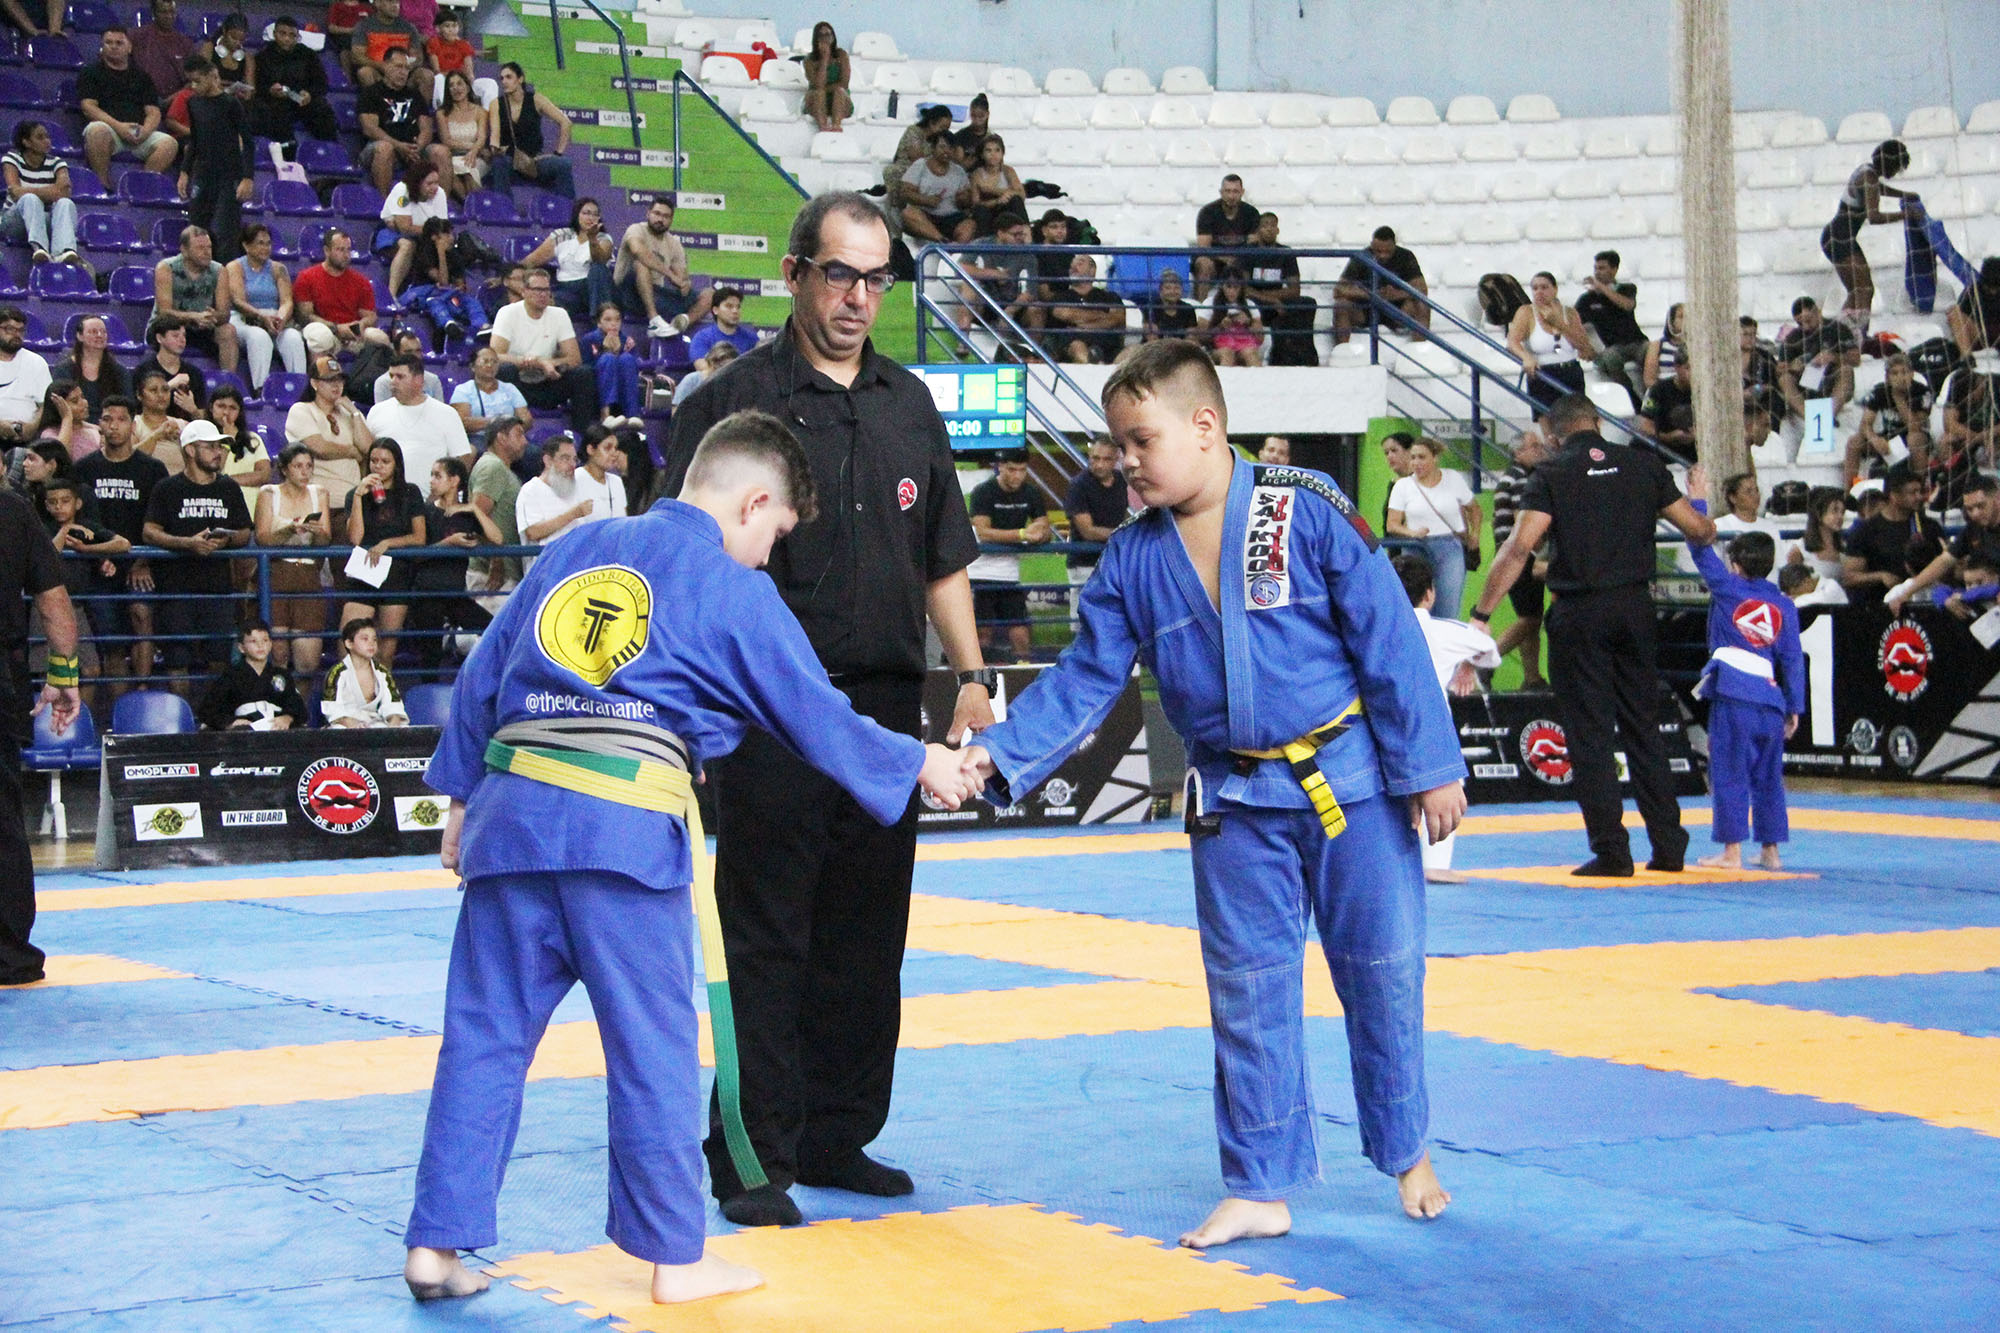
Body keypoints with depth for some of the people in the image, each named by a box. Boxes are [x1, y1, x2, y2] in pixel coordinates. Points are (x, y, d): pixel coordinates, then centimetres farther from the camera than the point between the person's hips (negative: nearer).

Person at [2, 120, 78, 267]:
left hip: (47, 221, 2)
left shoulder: (56, 163, 4)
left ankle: (63, 251, -57)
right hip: (16, 221, -2)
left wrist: (25, 191, -20)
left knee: (66, 203, -30)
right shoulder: (12, 159, -1)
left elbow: (64, 192, -16)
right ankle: (39, 247, -58)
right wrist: (49, 192, -17)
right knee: (30, 199, -34)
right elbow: (16, 191, -17)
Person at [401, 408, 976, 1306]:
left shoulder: (573, 549, 20)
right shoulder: (732, 590, 4)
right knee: (654, 1047, 5)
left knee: (485, 1036, 11)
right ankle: (675, 1257, 14)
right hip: (626, 831, -5)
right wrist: (918, 766, 22)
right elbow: (816, 718, 8)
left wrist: (462, 795, 26)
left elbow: (481, 680, 20)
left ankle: (438, 1243, 15)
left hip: (511, 812, 5)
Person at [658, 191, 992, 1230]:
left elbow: (944, 561, 18)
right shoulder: (733, 401, -4)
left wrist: (972, 679, 10)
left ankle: (836, 1138, 24)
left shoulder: (909, 405, 13)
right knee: (767, 943, -2)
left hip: (887, 712, 6)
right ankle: (753, 1161, 5)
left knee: (865, 939, 12)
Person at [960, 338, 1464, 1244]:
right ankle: (1260, 1188, 18)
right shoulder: (1132, 560, -2)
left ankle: (1406, 1152, 29)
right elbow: (1083, 682, 2)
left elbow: (1391, 643, -10)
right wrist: (997, 755, -12)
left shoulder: (1306, 513, -14)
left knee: (1381, 972, 8)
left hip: (1352, 781, -3)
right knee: (1248, 991, 7)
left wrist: (1429, 766, -9)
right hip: (1236, 802, 3)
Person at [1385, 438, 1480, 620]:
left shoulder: (1454, 479, 8)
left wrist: (1474, 535, 3)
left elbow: (1475, 509, 20)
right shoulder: (1402, 486, 7)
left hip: (1450, 549, 0)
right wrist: (1412, 533, -17)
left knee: (1448, 615, -10)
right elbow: (1392, 525, 2)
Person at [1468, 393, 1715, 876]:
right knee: (1643, 728, 15)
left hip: (1579, 614, -4)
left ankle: (1611, 850, 2)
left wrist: (1481, 613, -13)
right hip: (1635, 608, 4)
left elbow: (1520, 546, -15)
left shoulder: (1552, 474, -5)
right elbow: (1697, 528, 9)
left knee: (1589, 733, 3)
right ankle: (1669, 846, 17)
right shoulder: (1644, 465, 5)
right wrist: (1710, 528, 34)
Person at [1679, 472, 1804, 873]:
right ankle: (1770, 850, 19)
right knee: (1768, 776, 15)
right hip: (1770, 699, 5)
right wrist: (1794, 707, 17)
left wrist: (1699, 498, 16)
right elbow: (1792, 659, 11)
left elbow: (1701, 548, 6)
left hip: (1732, 694, -5)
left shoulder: (1727, 589, -2)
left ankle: (1732, 851, -5)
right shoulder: (1784, 606, 9)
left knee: (1729, 773, -2)